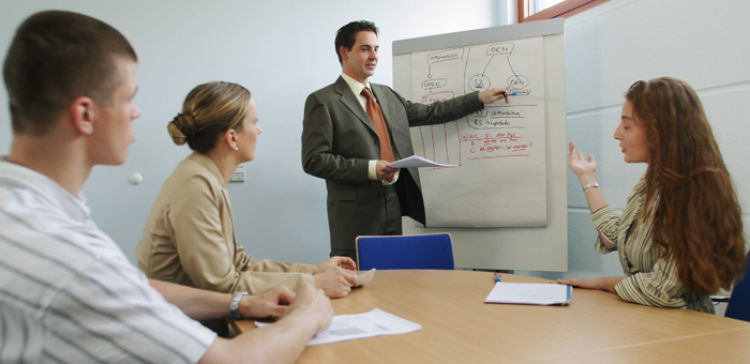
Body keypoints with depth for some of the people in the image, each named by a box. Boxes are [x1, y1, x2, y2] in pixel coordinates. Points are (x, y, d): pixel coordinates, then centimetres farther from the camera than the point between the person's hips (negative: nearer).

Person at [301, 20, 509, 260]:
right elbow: (314, 160, -11)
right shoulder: (322, 101, -4)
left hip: (395, 206, 6)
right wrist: (369, 168, -18)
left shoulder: (388, 95, 18)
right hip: (356, 213, -6)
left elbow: (430, 113, 23)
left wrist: (480, 98, 19)